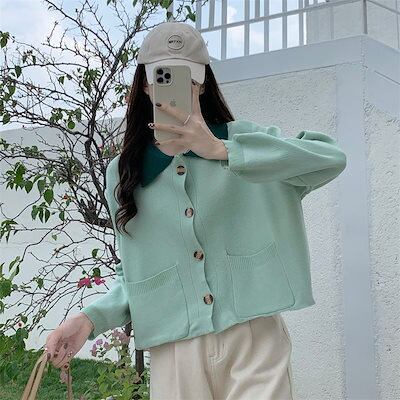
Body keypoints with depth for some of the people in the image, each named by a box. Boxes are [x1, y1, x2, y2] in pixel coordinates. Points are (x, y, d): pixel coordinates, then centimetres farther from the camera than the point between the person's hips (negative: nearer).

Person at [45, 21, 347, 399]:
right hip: (173, 354, 2)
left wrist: (221, 150, -22)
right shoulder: (122, 173, 9)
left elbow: (331, 157, -16)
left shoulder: (244, 138, 2)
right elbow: (132, 272, 13)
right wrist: (91, 317, -4)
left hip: (253, 340, -1)